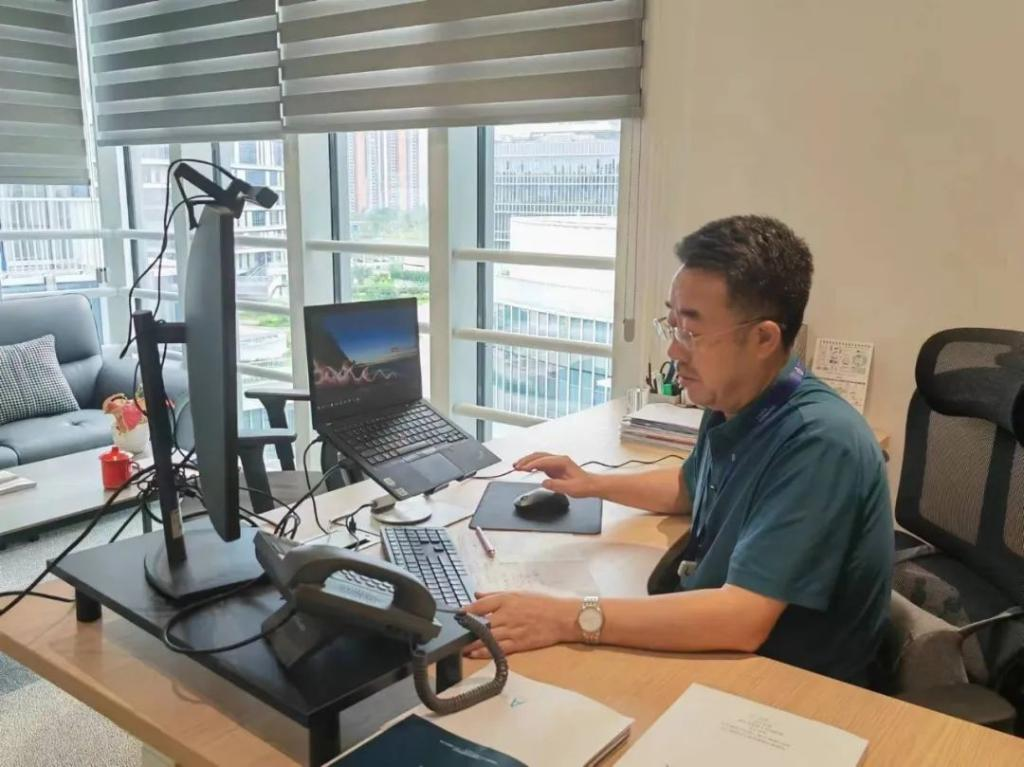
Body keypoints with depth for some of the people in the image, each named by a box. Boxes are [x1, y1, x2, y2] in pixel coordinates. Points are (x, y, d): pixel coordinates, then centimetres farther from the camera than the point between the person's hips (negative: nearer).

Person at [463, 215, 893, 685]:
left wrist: (569, 619, -36)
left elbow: (743, 619, -34)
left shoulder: (819, 442, -29)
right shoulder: (731, 407, -2)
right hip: (712, 649, 7)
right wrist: (594, 484, 8)